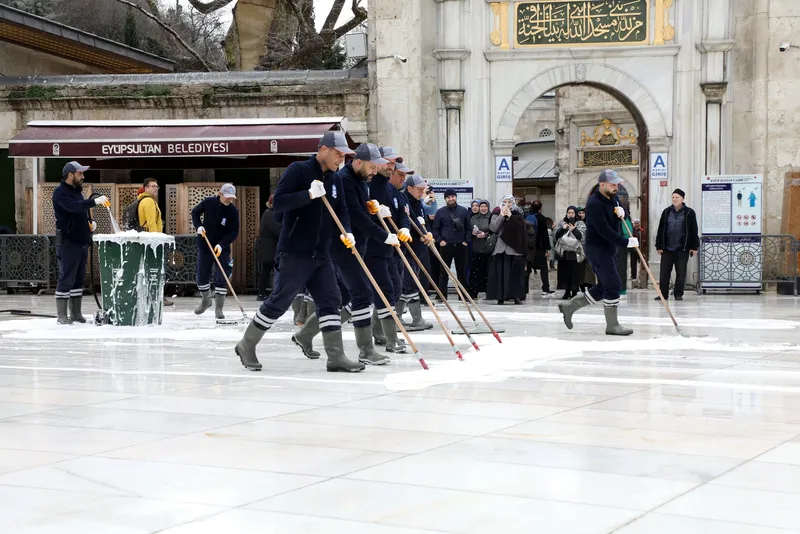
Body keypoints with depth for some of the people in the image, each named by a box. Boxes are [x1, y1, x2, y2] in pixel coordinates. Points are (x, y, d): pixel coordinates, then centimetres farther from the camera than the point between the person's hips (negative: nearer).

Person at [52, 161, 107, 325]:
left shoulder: (77, 191, 18)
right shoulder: (60, 192, -10)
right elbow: (73, 207, -28)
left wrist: (91, 223, 8)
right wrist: (95, 201, -33)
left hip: (82, 242, 9)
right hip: (68, 242, -9)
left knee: (79, 279, 10)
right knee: (66, 279, -7)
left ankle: (76, 313, 16)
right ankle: (62, 316, -3)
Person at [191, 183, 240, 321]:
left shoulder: (233, 211, -13)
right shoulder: (209, 202, -9)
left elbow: (234, 232, -12)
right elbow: (195, 212, 8)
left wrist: (221, 244, -25)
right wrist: (198, 226, -10)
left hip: (222, 248, -2)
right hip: (205, 246, 2)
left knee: (221, 278, -8)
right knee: (202, 276, 10)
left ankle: (219, 308, 1)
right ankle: (206, 300, 34)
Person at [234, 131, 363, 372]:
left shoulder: (335, 180, 13)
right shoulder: (298, 170, -10)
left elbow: (341, 210, 17)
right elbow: (278, 202, -17)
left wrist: (345, 232, -2)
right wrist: (309, 194, -27)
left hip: (320, 255, 7)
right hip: (294, 253, -7)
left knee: (330, 301, 2)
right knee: (279, 301, -4)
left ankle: (336, 357, 3)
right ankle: (247, 346, 11)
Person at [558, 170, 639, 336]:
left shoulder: (611, 198, 8)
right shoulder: (594, 204, -20)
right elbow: (604, 231, -26)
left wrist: (621, 212, -4)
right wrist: (626, 242, -25)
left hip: (608, 249, 10)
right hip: (597, 249, -10)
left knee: (603, 287, 12)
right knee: (613, 285, -9)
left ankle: (569, 306, 21)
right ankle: (612, 325, 0)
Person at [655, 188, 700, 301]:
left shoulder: (689, 213, -1)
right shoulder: (666, 212, 7)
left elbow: (694, 231, 0)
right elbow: (660, 229, 9)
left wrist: (694, 247, -4)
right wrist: (658, 245, 5)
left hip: (682, 248, -3)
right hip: (667, 248, 3)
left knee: (681, 272, 3)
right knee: (664, 272, 2)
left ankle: (678, 294, 12)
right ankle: (663, 294, 8)